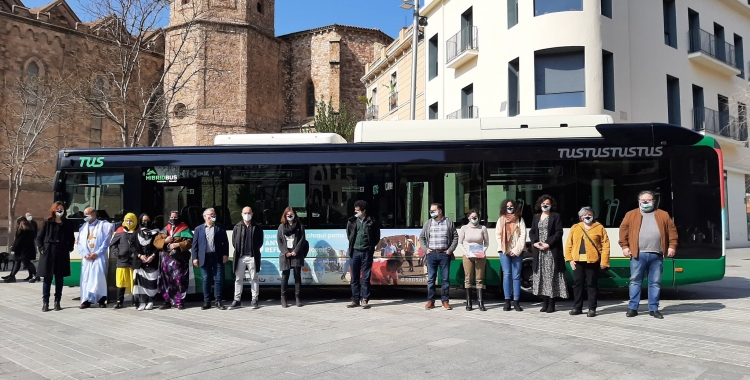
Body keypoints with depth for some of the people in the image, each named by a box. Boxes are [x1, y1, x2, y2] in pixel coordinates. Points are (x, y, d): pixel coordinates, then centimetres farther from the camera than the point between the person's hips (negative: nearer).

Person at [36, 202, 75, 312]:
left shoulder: (68, 224, 6)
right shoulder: (47, 223, 1)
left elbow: (72, 239, 14)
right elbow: (39, 237, 5)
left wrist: (69, 249, 2)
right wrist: (42, 249, -5)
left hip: (62, 255, 1)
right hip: (48, 254, -1)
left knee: (59, 279, 6)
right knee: (47, 278, 2)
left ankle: (57, 302, 13)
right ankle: (45, 303, 8)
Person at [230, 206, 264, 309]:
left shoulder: (257, 227, 5)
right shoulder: (237, 227, 8)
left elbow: (260, 242, 5)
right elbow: (234, 241, 8)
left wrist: (254, 251, -1)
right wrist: (238, 251, 2)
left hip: (253, 257, -1)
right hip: (240, 257, 1)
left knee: (254, 278, 4)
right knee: (238, 278, 6)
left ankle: (254, 300, 10)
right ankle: (237, 300, 12)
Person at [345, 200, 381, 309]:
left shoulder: (372, 222, -3)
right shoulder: (352, 221, 4)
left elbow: (377, 236, 5)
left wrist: (371, 246, 2)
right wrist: (352, 244, 10)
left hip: (367, 252, -3)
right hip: (355, 252, 3)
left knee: (366, 277, 2)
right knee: (354, 278, 6)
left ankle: (364, 300, 8)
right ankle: (355, 300, 14)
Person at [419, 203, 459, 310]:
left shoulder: (449, 222, 4)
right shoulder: (428, 223, 8)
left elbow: (455, 237, 6)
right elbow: (421, 237, 14)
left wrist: (450, 249, -2)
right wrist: (426, 248, 2)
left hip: (444, 254, -1)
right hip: (431, 254, 1)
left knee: (445, 278, 2)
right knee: (431, 278, 2)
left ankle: (445, 301, 10)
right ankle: (430, 301, 9)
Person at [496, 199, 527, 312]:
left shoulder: (519, 220, 9)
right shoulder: (501, 220, 12)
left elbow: (523, 235, 1)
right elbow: (498, 235, 7)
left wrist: (516, 250, -7)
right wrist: (505, 250, -3)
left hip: (517, 251, 0)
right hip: (504, 251, 0)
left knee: (516, 276, -2)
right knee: (506, 274, -5)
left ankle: (516, 302, -1)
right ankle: (507, 301, -4)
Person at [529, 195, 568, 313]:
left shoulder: (556, 216, 2)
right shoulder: (536, 217, 17)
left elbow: (559, 232, -6)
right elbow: (532, 232, 14)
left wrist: (548, 244, -14)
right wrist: (535, 242, -4)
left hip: (552, 251, -5)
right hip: (539, 251, 5)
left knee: (551, 276, -6)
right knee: (541, 276, 4)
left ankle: (551, 304, -2)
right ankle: (544, 303, 10)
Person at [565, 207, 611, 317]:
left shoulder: (599, 227, 3)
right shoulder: (575, 228, 10)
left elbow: (605, 245, -3)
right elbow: (569, 244, 8)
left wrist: (604, 261, -9)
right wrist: (570, 259, -1)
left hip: (592, 261, -3)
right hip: (578, 261, 3)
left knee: (591, 285, 1)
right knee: (577, 284, 7)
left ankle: (592, 309, 9)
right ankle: (577, 307, 16)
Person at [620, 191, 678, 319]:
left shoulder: (663, 215, 13)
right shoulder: (631, 215, 8)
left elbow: (672, 230, 10)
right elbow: (623, 230, 4)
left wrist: (672, 246, 0)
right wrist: (625, 246, -3)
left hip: (657, 255, 2)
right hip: (638, 254, -1)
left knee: (655, 283, 6)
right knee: (635, 281, 2)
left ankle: (653, 308, 14)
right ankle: (633, 307, 8)